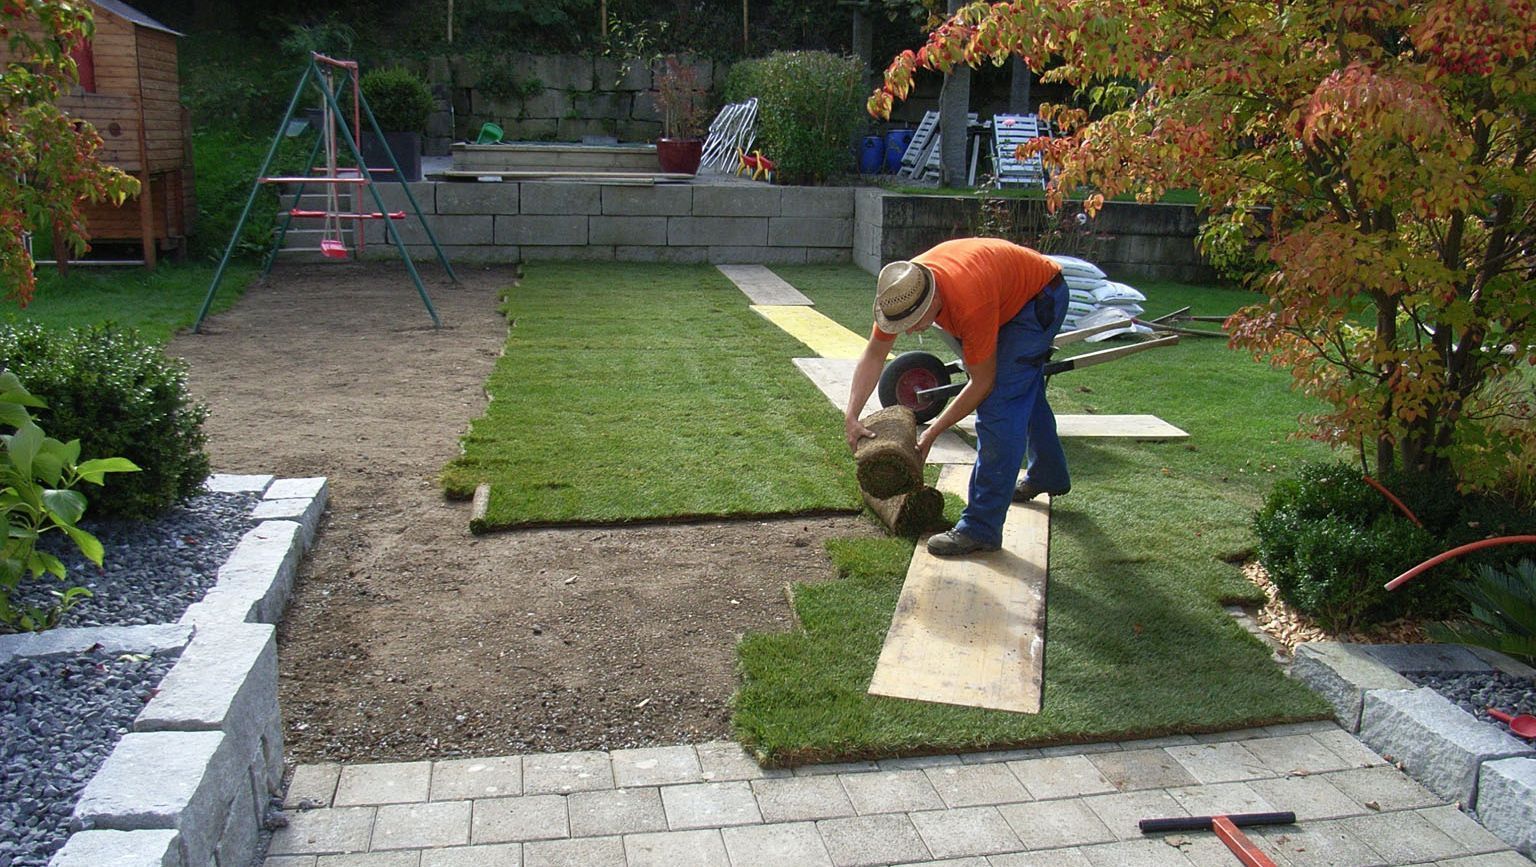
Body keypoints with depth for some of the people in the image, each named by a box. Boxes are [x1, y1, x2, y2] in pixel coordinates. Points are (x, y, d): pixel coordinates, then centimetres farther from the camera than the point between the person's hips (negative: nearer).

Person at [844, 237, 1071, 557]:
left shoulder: (971, 305, -43)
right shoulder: (900, 292, -23)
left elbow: (982, 383, -31)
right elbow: (873, 355, -13)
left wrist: (932, 434, -25)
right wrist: (851, 417, -22)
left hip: (1042, 297, -8)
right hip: (1013, 295, 8)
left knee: (999, 402, -18)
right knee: (1024, 392, 25)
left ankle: (981, 528, -16)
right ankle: (1049, 475, 50)